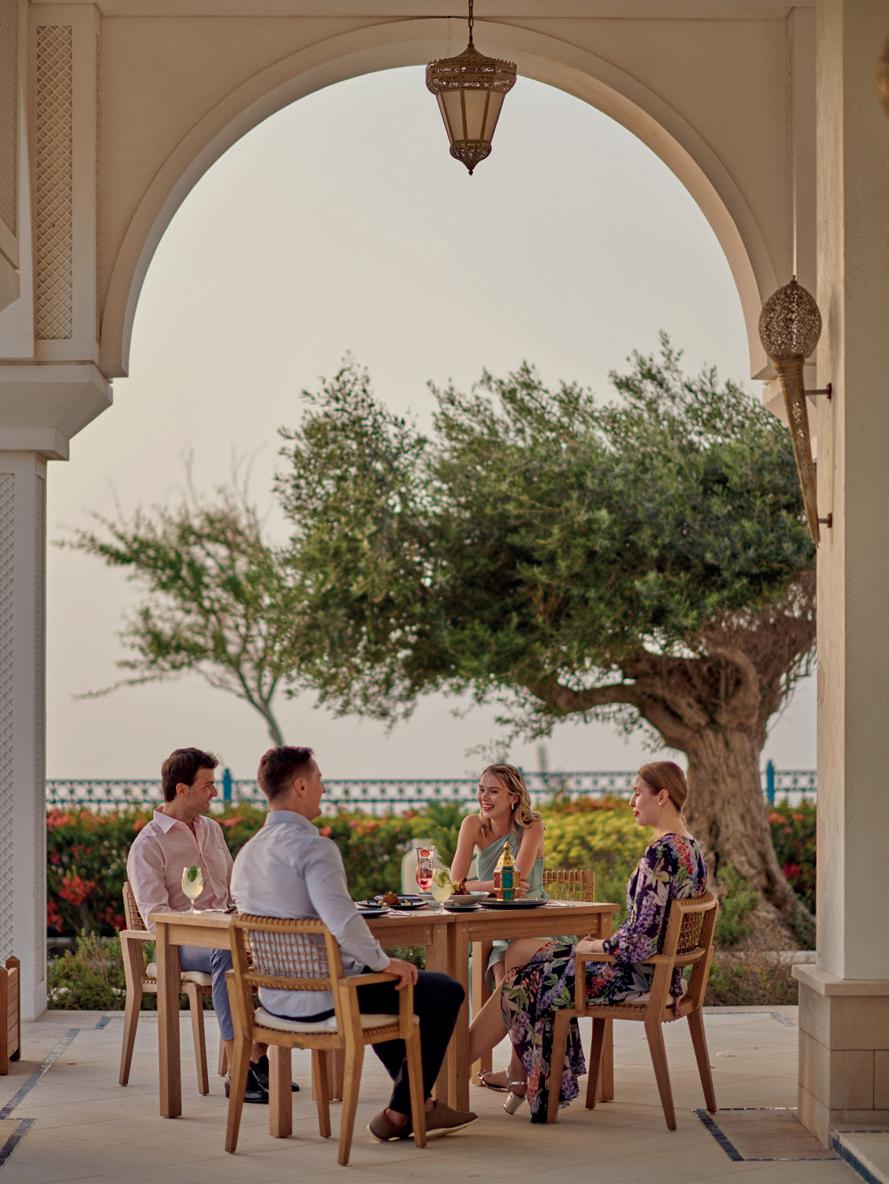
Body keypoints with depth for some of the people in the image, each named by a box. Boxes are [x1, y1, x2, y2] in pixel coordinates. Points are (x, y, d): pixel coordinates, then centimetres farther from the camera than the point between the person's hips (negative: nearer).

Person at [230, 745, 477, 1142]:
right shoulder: (313, 846, -21)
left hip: (275, 997, 9)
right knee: (445, 993, 4)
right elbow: (341, 920, -33)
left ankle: (416, 1100, 41)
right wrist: (385, 961, -17)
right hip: (323, 997, -9)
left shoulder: (247, 852, 7)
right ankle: (401, 1113, 11)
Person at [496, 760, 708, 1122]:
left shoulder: (660, 852, -24)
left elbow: (641, 940, -27)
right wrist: (602, 943, 13)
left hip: (637, 975, -10)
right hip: (666, 970, 10)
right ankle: (531, 1079, 24)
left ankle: (545, 1085, 20)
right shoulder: (691, 848, 7)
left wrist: (593, 946, -10)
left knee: (523, 983, 5)